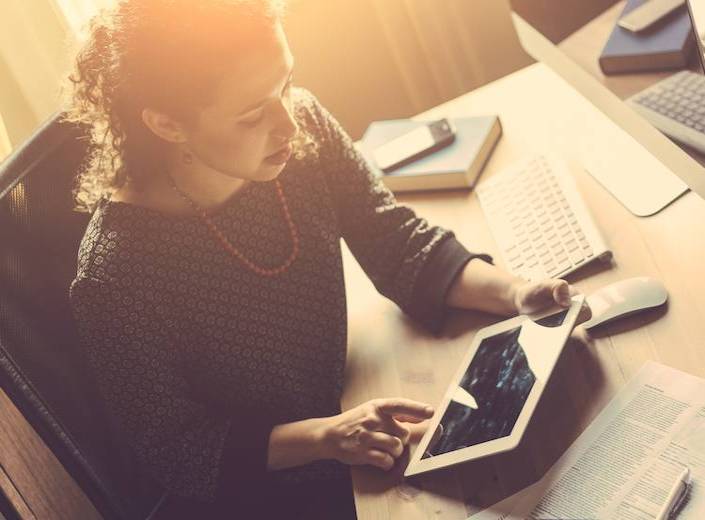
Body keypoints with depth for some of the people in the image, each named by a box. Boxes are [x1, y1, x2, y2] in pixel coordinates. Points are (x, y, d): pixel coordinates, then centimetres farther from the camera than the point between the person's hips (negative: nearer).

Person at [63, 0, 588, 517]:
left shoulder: (303, 123, -17)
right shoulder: (115, 276, -30)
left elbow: (397, 243, -8)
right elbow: (173, 451, -18)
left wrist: (511, 292, -24)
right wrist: (324, 436, -31)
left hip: (345, 409, 5)